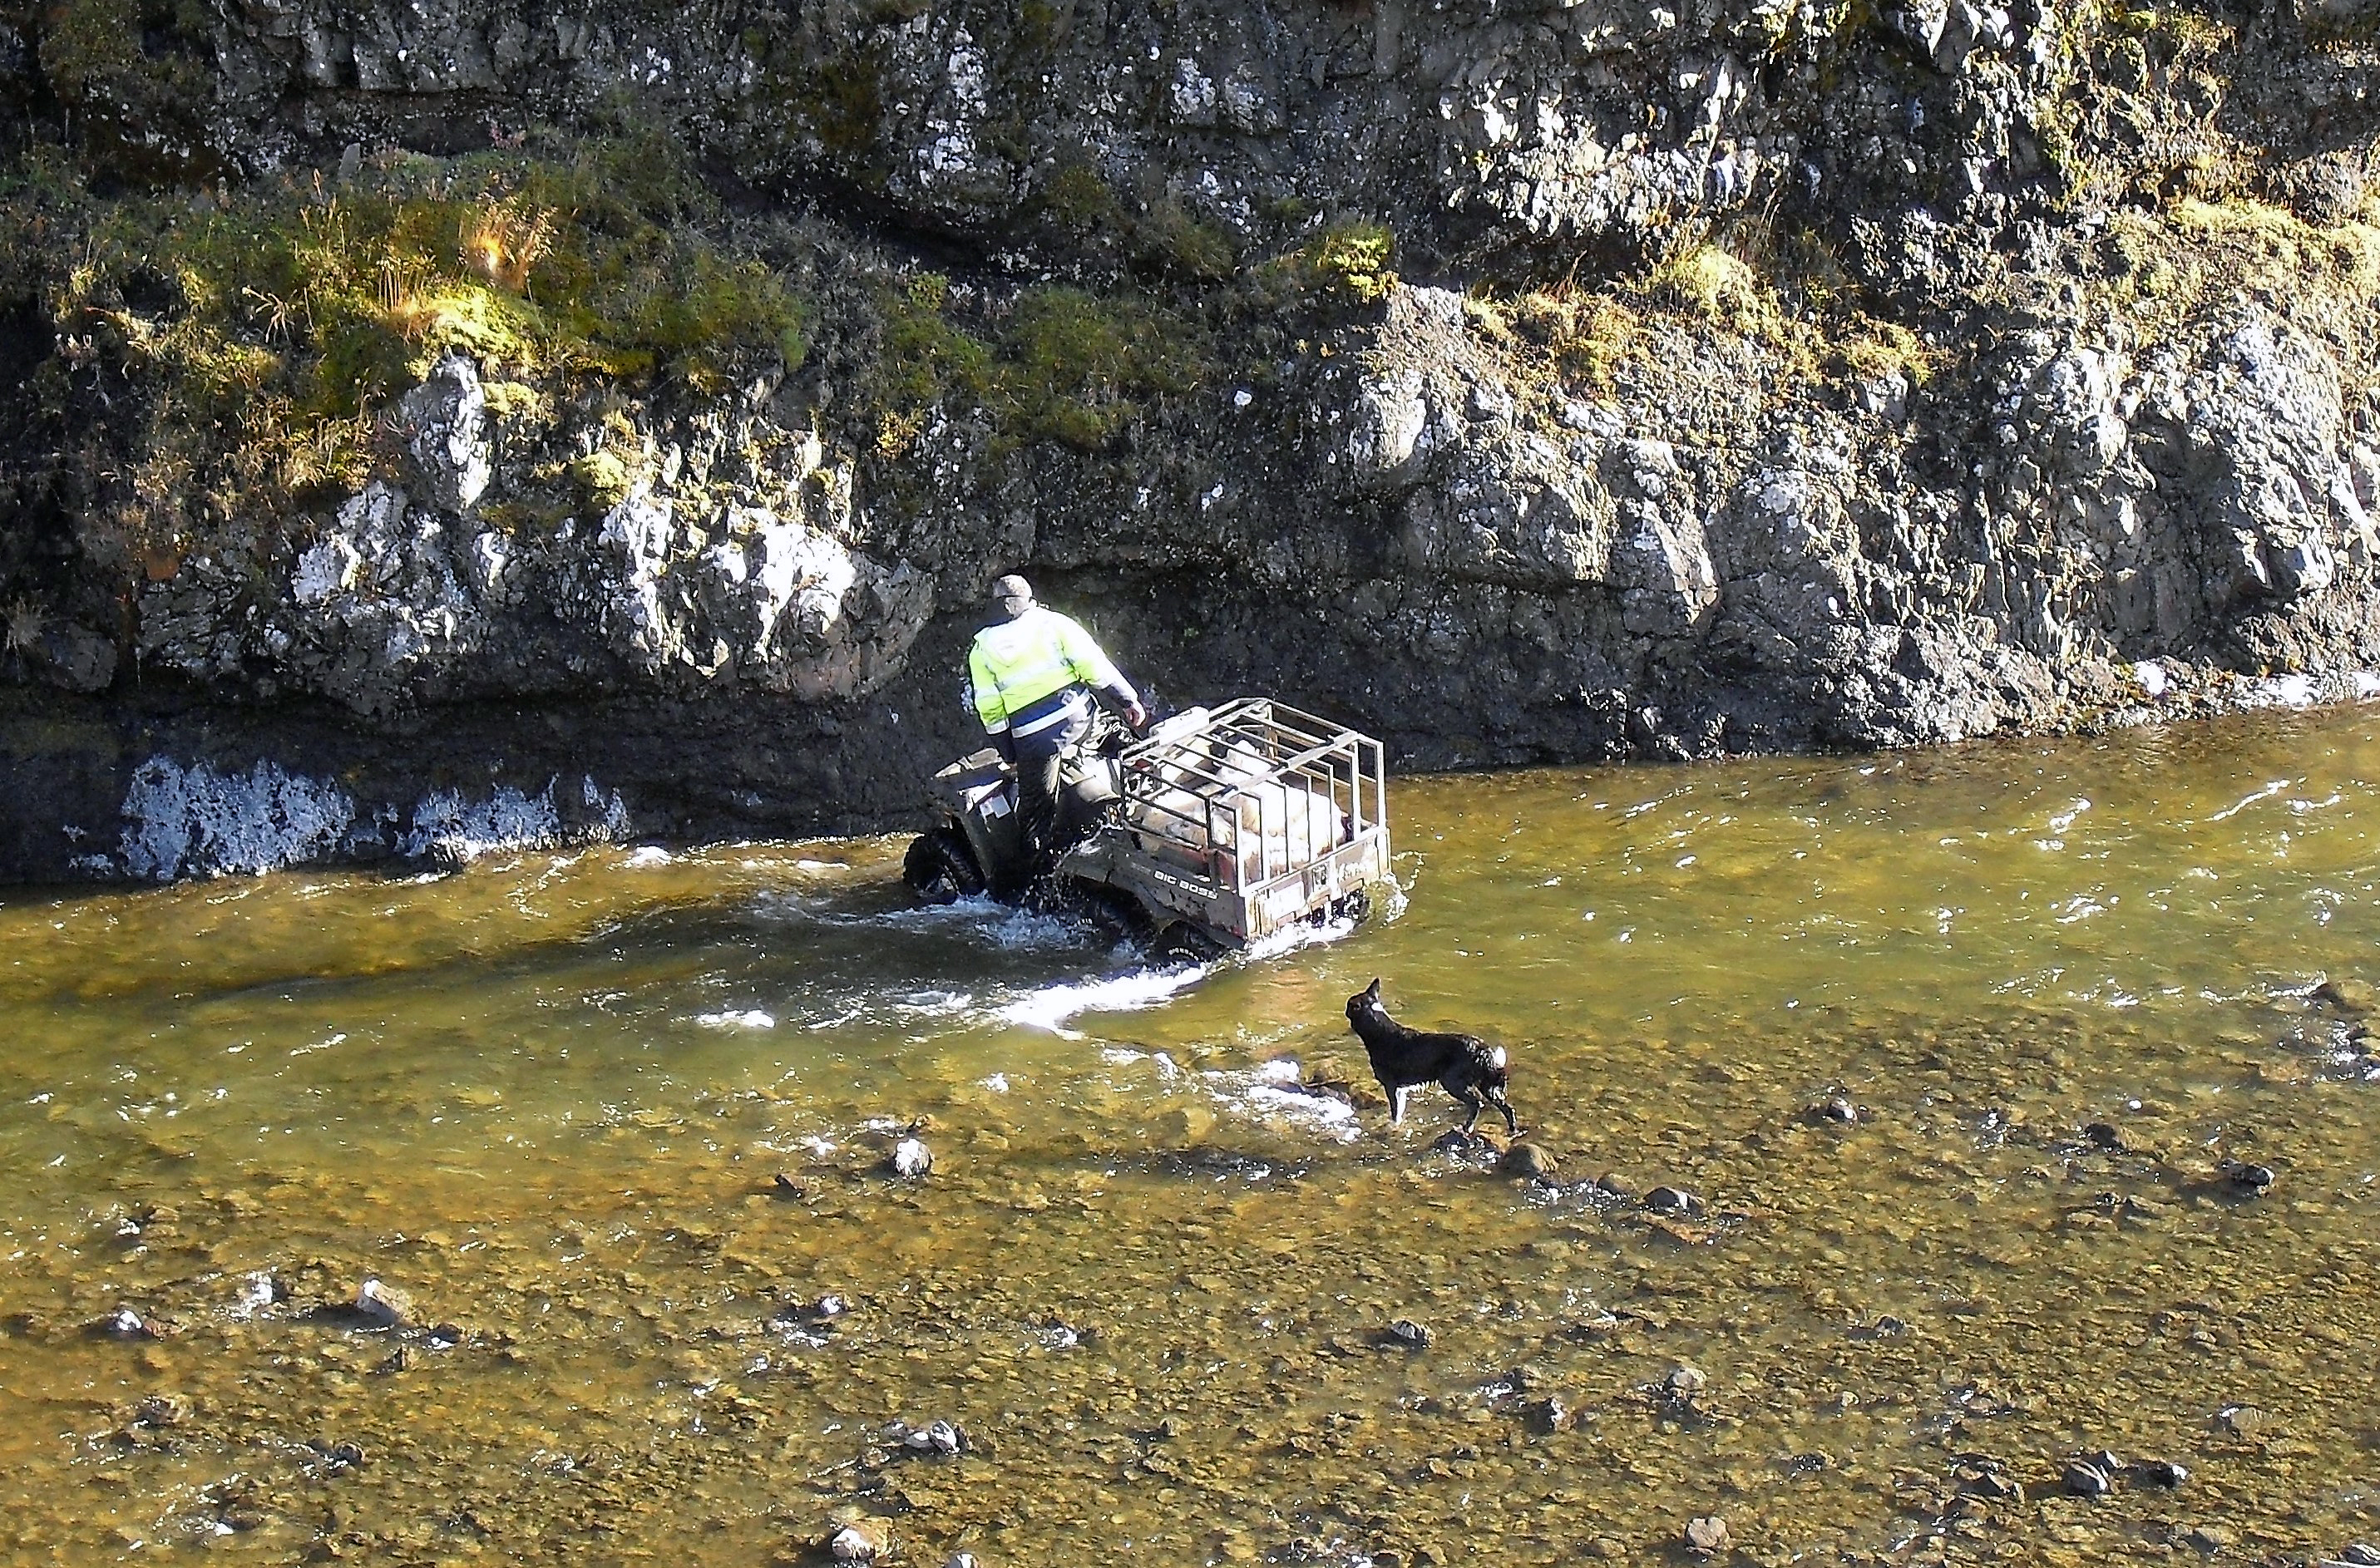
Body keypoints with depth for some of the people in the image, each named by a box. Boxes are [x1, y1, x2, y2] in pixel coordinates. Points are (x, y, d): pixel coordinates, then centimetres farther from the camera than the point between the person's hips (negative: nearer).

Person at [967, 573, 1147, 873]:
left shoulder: (982, 649, 8)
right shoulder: (1052, 623, 3)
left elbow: (990, 711, 6)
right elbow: (1093, 666, -2)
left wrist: (1010, 755, 14)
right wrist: (1129, 700, 5)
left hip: (1031, 736, 0)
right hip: (1077, 719, 0)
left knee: (1036, 808, 13)